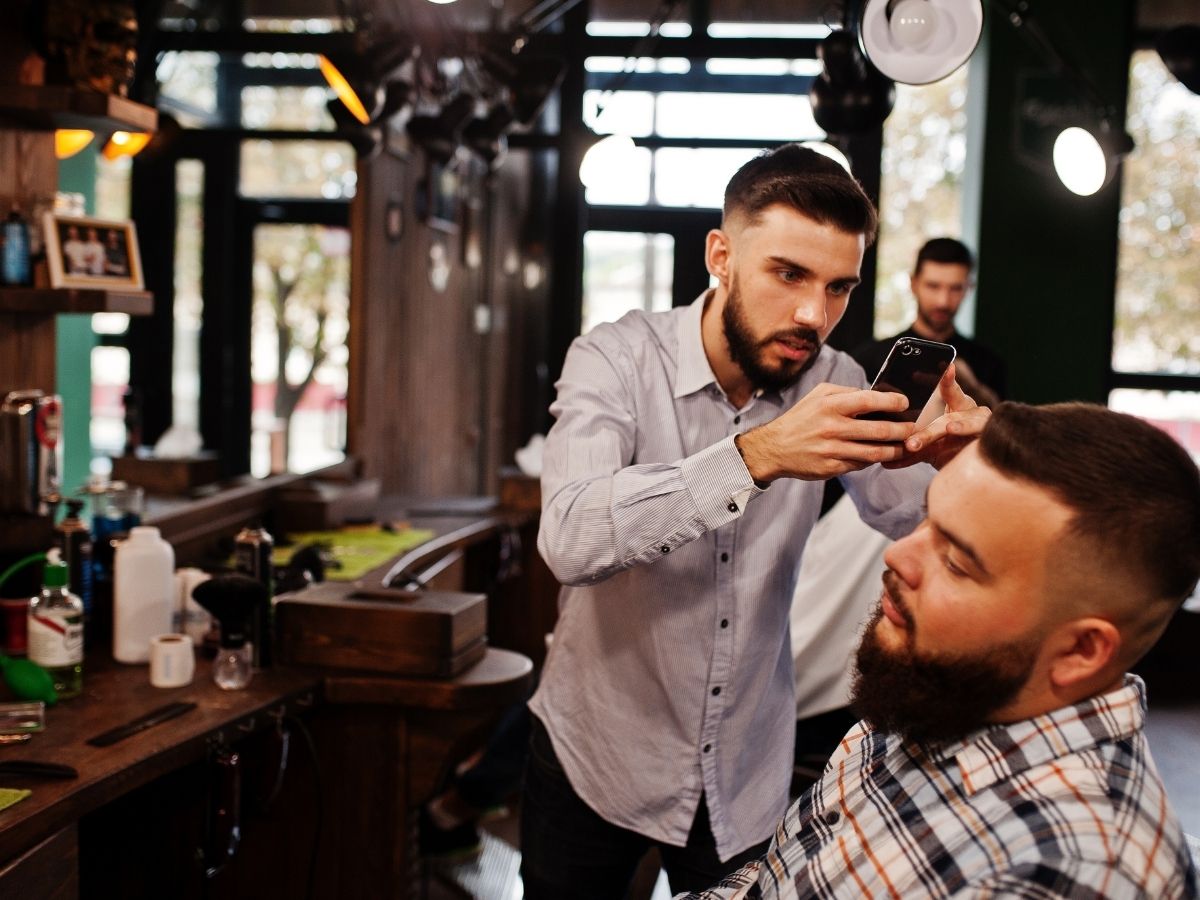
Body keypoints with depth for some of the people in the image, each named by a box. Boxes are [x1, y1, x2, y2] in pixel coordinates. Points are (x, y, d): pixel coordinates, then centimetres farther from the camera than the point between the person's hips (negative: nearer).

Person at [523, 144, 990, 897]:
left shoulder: (835, 382, -4)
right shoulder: (616, 360, -17)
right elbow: (571, 541, -33)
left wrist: (963, 462, -28)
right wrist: (757, 456, -43)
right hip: (596, 758, -3)